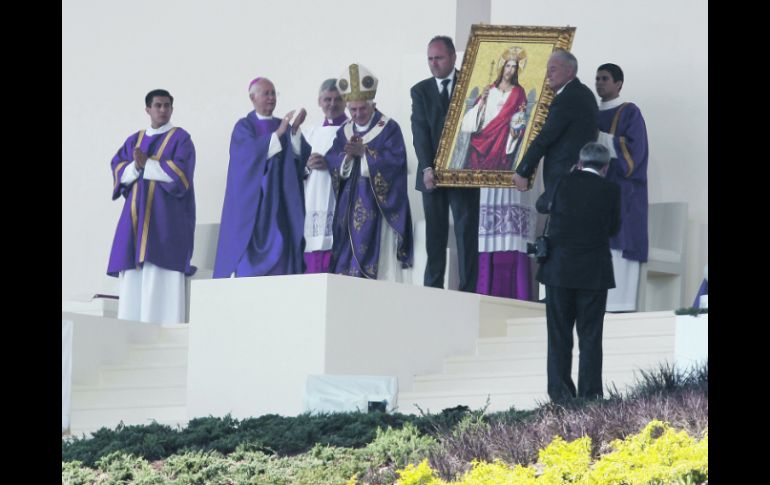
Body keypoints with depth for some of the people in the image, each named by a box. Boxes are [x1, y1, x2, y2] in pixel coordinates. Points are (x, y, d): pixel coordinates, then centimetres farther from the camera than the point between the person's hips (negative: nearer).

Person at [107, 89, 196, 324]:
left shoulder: (180, 138, 4)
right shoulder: (133, 141, 19)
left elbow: (180, 171, -10)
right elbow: (118, 169, 7)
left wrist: (145, 164, -10)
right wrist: (135, 167, -14)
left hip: (165, 216, -5)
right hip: (136, 216, 5)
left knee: (159, 278, -13)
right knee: (132, 278, -2)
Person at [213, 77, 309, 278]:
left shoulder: (283, 126, 14)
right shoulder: (244, 126, 2)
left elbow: (301, 154, -2)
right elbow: (253, 152, -17)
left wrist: (295, 130, -19)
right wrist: (278, 133, -25)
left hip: (279, 200, 4)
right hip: (251, 200, -4)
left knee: (279, 250, -5)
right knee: (250, 252, -10)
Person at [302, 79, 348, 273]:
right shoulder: (312, 133, 21)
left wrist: (331, 164, -17)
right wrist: (307, 166, -3)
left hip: (339, 204, -5)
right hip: (313, 207, 5)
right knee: (312, 264, -1)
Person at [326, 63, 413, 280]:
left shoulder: (389, 128, -2)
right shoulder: (344, 131, 13)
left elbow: (396, 160, -15)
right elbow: (331, 162, 4)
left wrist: (364, 152, -19)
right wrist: (347, 155, -17)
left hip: (379, 206, -5)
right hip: (350, 207, 5)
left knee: (379, 260, -9)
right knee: (348, 258, 2)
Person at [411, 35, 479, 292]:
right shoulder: (420, 91, 9)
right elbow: (420, 132, -2)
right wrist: (427, 168, -15)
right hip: (433, 173, 2)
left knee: (467, 234, -4)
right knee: (434, 236, 4)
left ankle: (468, 291, -5)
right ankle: (432, 289, 7)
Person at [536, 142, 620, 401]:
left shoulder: (564, 183, -4)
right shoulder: (611, 190, -5)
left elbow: (542, 205, 14)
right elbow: (613, 227, 7)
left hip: (559, 270, 0)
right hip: (594, 273, 0)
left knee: (559, 334, 7)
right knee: (590, 336, 5)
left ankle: (560, 390, 5)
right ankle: (589, 393, 3)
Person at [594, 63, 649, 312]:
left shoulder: (630, 113, -2)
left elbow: (633, 149, -12)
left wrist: (597, 137, -13)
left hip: (621, 192, -7)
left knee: (616, 250, -13)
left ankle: (618, 305, -15)